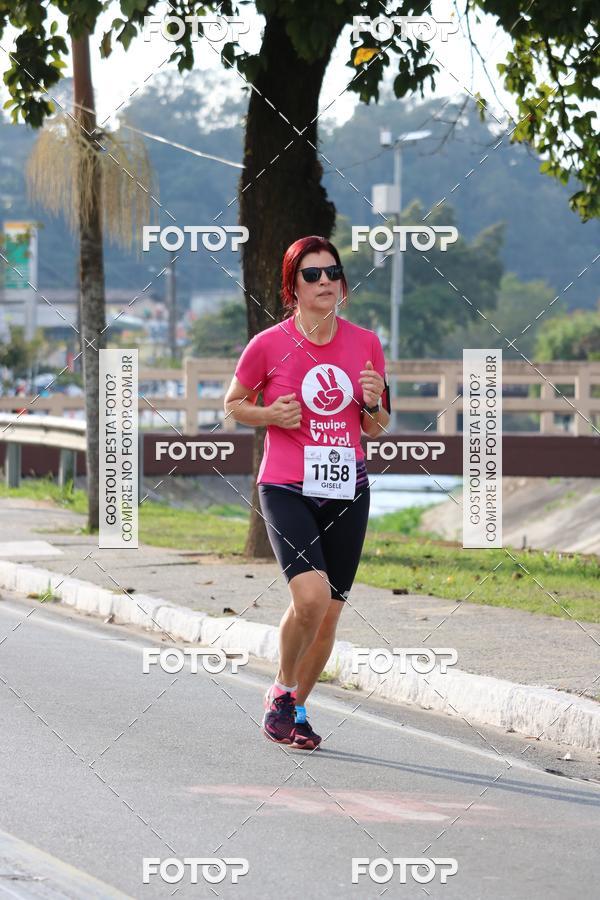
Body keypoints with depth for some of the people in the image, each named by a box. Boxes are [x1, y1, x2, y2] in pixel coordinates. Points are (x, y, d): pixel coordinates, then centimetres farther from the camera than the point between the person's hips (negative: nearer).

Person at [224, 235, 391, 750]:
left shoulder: (365, 344, 5)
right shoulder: (269, 345, -5)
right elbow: (234, 403, 10)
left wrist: (373, 403, -7)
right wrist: (271, 414, -9)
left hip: (347, 490, 4)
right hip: (286, 490, -4)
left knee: (329, 614, 6)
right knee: (311, 596, -22)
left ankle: (297, 708, 26)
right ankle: (282, 692, 3)